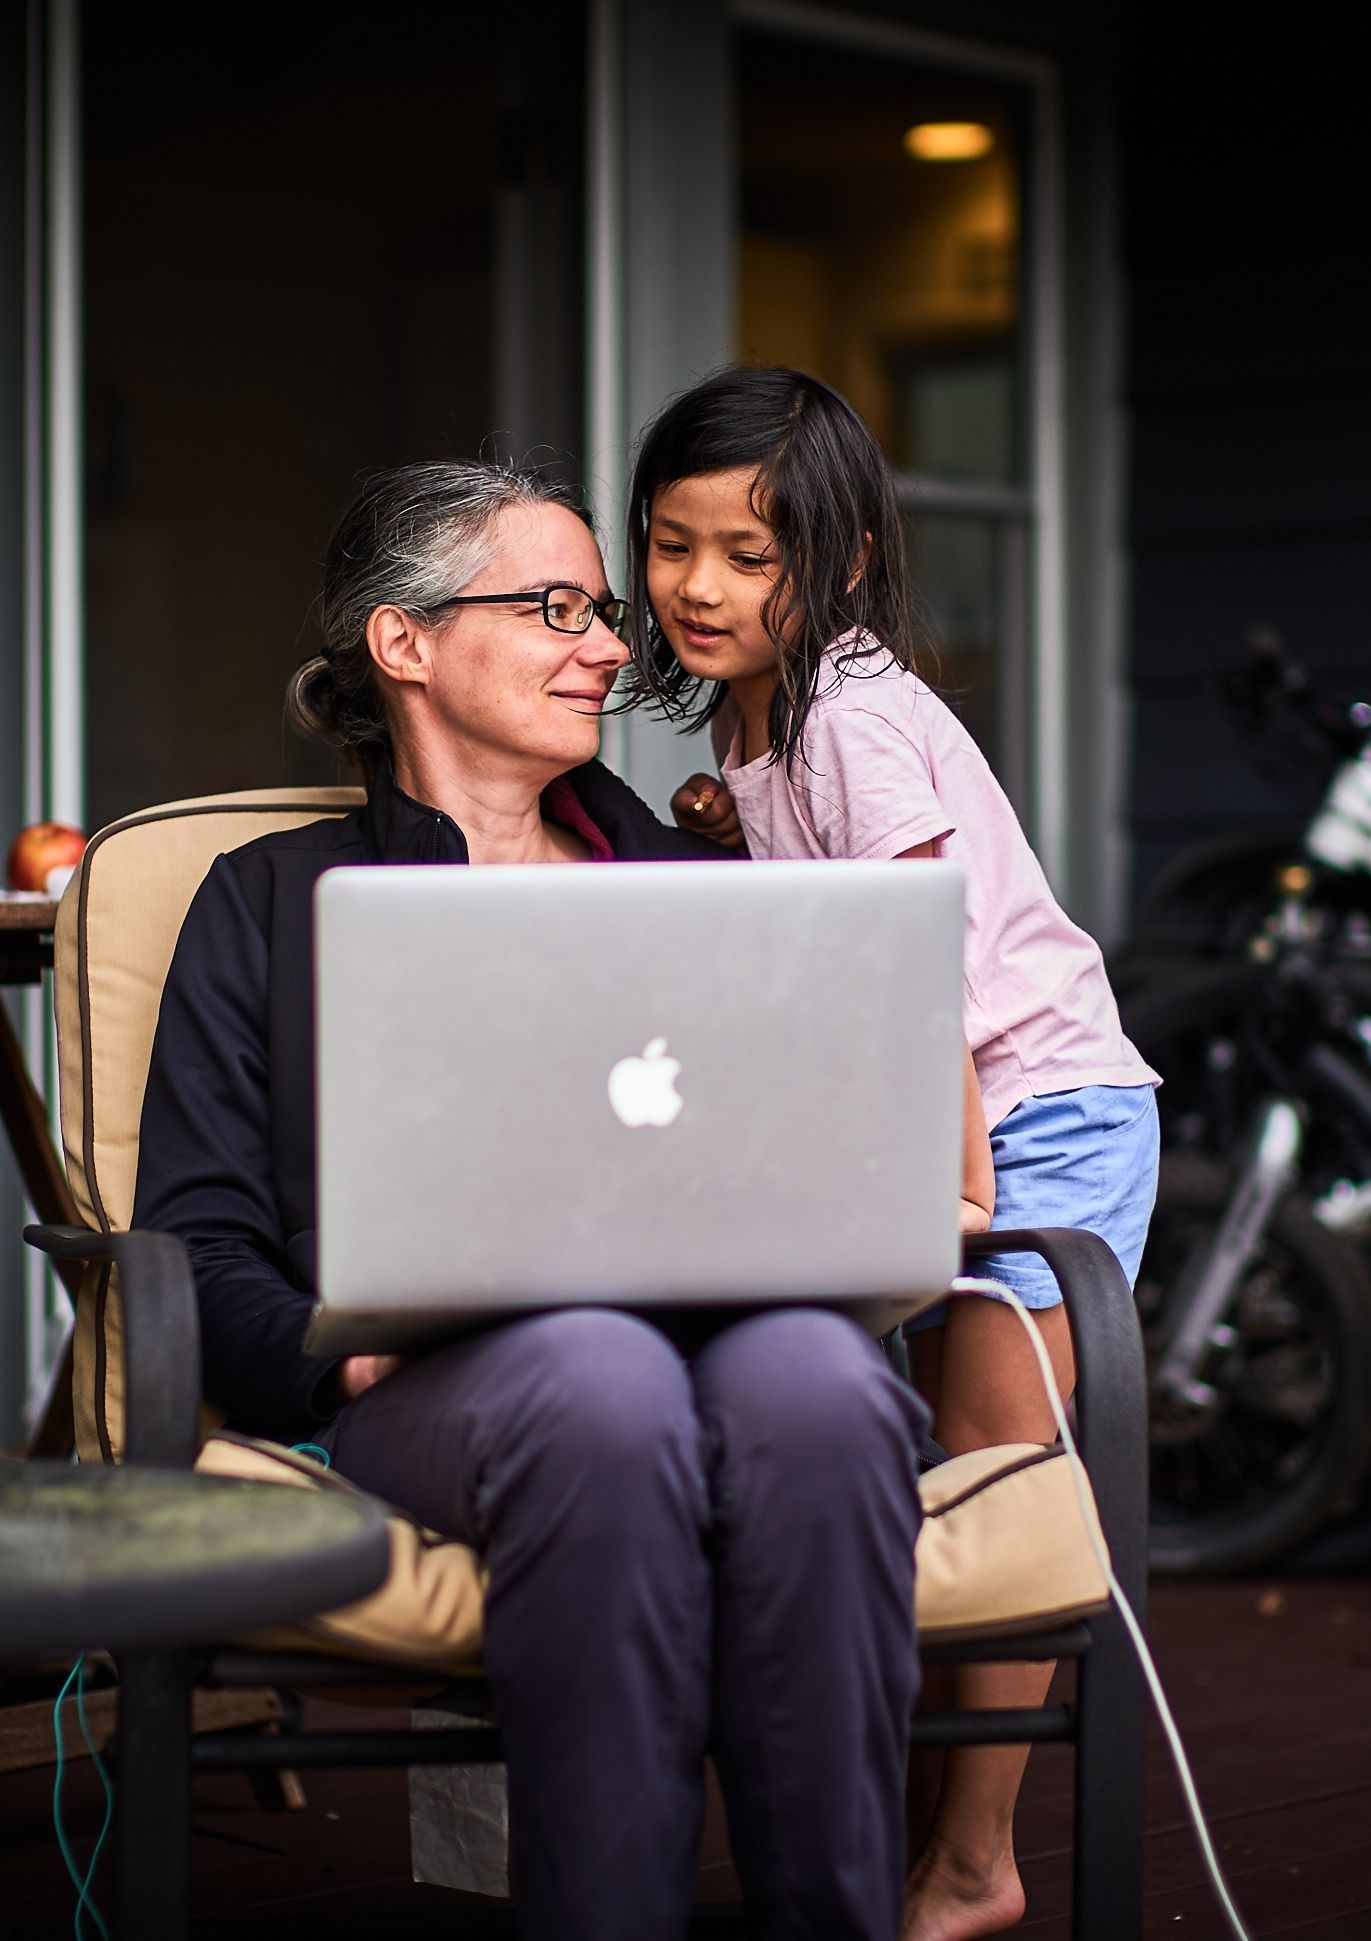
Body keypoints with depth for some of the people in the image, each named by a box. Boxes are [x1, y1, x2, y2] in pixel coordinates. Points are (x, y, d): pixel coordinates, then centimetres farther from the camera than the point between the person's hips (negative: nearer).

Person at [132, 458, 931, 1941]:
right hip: (450, 1362, -2)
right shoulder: (273, 901, 22)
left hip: (737, 1324, 2)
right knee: (603, 1381, -40)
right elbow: (201, 1239, 11)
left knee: (811, 1378, -37)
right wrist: (328, 1355, -11)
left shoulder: (703, 888, 31)